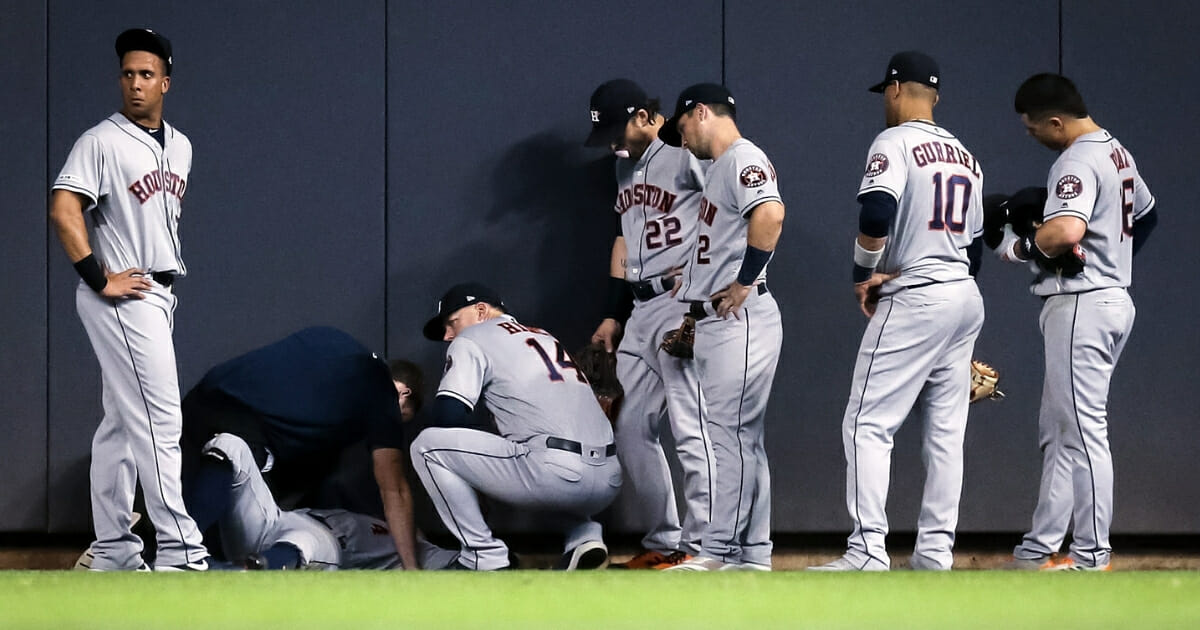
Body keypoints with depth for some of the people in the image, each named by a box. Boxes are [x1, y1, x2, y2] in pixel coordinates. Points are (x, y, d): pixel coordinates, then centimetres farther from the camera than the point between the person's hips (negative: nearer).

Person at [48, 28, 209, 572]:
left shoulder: (180, 147, 14)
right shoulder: (101, 142, -10)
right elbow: (64, 210, -18)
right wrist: (100, 278, -20)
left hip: (160, 294, 8)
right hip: (122, 299, -8)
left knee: (122, 422, 11)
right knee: (159, 418, -13)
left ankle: (112, 553, 15)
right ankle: (178, 550, -16)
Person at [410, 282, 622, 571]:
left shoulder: (471, 339, 9)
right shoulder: (545, 336, 31)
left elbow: (448, 417, -2)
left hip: (558, 474, -8)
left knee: (427, 445, -1)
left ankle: (485, 557, -1)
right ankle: (583, 535, 14)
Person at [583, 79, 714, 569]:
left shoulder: (687, 152, -10)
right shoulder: (626, 164, 19)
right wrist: (613, 315, 21)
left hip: (684, 306, -10)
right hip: (641, 310, 10)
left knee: (691, 429, -10)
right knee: (631, 430, 9)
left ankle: (699, 547, -9)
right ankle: (663, 542, 15)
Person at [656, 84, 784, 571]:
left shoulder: (742, 158, -9)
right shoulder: (718, 167, 23)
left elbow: (770, 215, -26)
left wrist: (744, 282, -21)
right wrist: (696, 306, 20)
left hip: (740, 316, -11)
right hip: (714, 323, 11)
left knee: (729, 431, -11)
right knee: (740, 437, 10)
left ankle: (718, 552, -13)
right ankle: (752, 554, 13)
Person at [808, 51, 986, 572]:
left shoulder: (894, 143, -8)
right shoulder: (965, 157, 17)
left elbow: (876, 215, -23)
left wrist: (863, 273, -9)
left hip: (913, 300, -8)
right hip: (966, 297, 8)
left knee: (867, 424, -8)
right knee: (945, 431, 10)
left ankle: (868, 550, -16)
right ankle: (935, 551, 10)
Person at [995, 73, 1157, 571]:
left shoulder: (1077, 162, -17)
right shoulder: (1117, 153, 15)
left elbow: (1066, 231, -32)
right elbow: (1146, 214, 29)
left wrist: (1018, 248, -15)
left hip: (1081, 305, -11)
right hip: (1115, 298, 11)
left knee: (1083, 428, -7)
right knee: (1056, 430, 12)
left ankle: (1093, 553, -6)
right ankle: (1040, 548, 13)